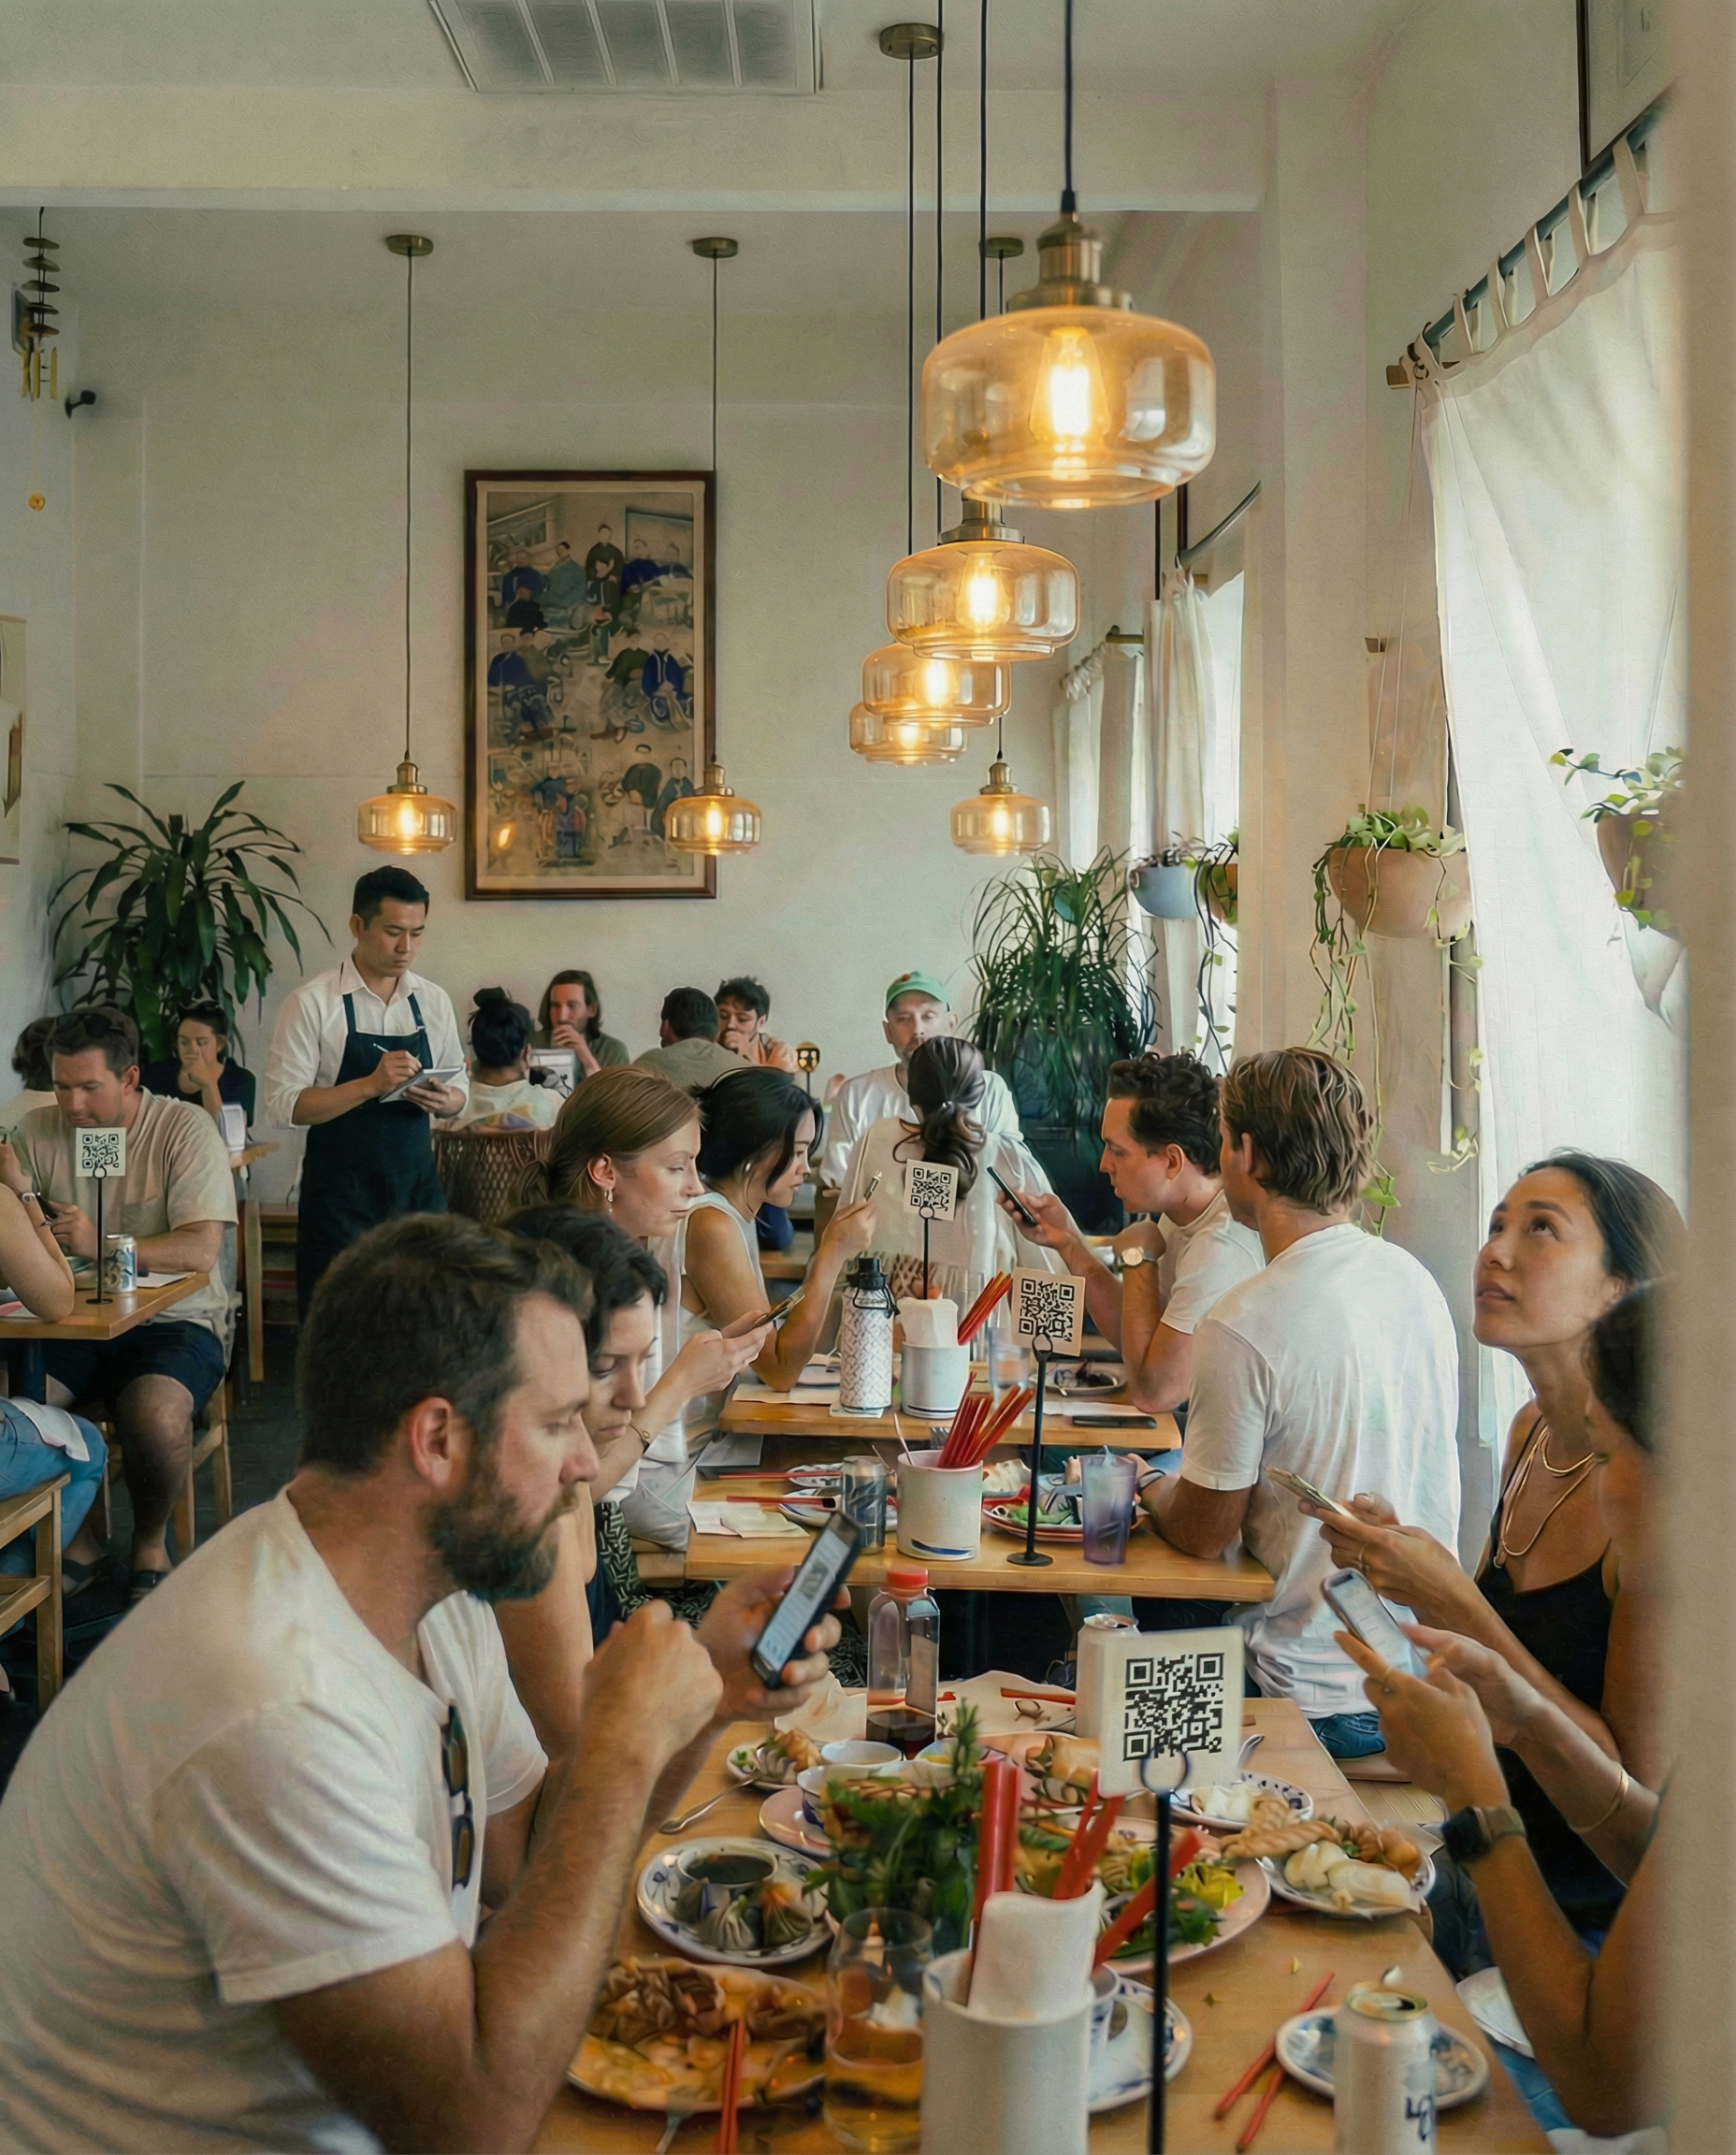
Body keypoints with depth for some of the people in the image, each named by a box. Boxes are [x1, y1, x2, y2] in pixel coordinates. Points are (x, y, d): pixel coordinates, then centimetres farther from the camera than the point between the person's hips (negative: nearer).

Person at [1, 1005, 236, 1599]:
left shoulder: (184, 1128, -7)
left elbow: (200, 1250, -16)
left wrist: (103, 1246, -29)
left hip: (174, 1320, -3)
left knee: (155, 1414, -33)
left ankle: (150, 1544, -2)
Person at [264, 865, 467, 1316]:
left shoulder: (434, 1001, 7)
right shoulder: (312, 1002, -7)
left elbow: (459, 1086, 16)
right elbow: (283, 1105, -12)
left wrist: (444, 1100, -8)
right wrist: (372, 1085, -22)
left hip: (417, 1188, 4)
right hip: (339, 1196, -4)